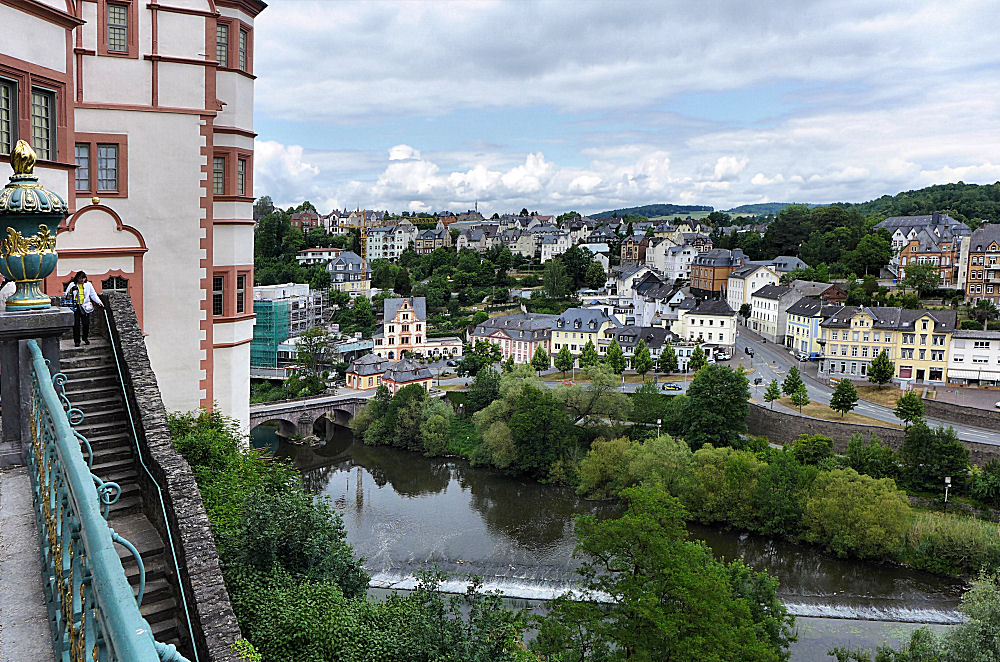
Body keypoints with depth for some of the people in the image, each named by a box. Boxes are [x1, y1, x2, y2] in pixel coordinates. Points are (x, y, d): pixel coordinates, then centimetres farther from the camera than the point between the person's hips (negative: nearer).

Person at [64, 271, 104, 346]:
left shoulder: (88, 285, 9)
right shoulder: (72, 285, 5)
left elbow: (93, 295, 13)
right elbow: (66, 295, 7)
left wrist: (99, 302, 2)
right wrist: (71, 291, -14)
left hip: (85, 306, 1)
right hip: (75, 306, -1)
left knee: (86, 323, -2)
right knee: (76, 324, -3)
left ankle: (85, 338, 19)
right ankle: (77, 341, 4)